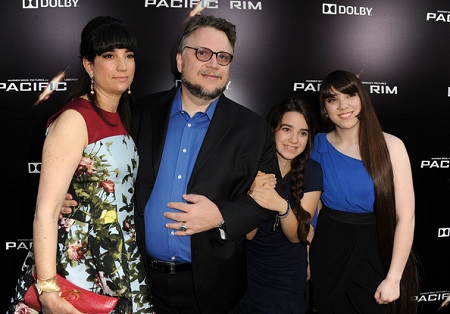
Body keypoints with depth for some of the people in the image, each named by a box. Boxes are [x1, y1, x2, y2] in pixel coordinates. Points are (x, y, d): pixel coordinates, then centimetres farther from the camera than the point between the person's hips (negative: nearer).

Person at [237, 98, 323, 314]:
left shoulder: (311, 171, -12)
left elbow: (296, 236, -15)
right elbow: (248, 234, -15)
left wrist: (282, 206, -36)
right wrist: (253, 198, -35)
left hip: (288, 278, 0)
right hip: (247, 272, 0)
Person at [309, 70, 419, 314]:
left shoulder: (390, 146, -12)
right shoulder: (319, 147, -5)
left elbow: (405, 217, -13)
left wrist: (393, 278, -15)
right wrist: (306, 258, -2)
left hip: (375, 253, -1)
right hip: (328, 250, 2)